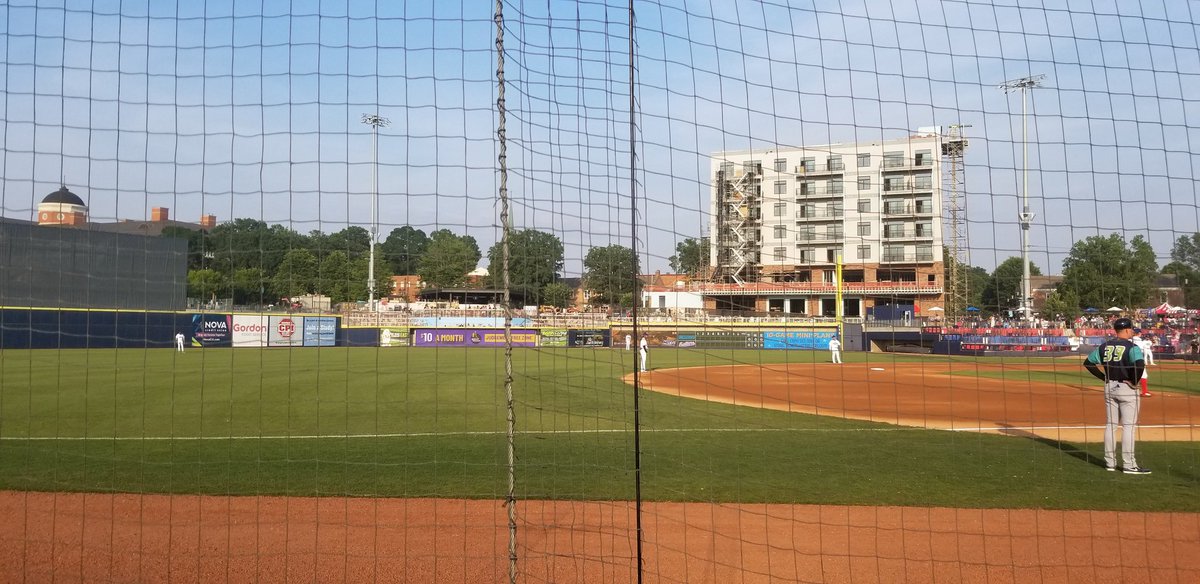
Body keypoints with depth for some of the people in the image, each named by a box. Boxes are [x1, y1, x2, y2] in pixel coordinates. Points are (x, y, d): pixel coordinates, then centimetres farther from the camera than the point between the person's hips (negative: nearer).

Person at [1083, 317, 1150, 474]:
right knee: (1129, 426, -2)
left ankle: (1110, 462, 15)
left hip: (1109, 387, 6)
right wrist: (1134, 381, -15)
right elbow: (1140, 364, -30)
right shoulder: (1131, 347, -13)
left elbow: (1088, 362, 8)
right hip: (1127, 388, -6)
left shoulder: (1104, 346, 6)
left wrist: (1104, 377, 10)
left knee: (1110, 424, 12)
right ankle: (1129, 464, -2)